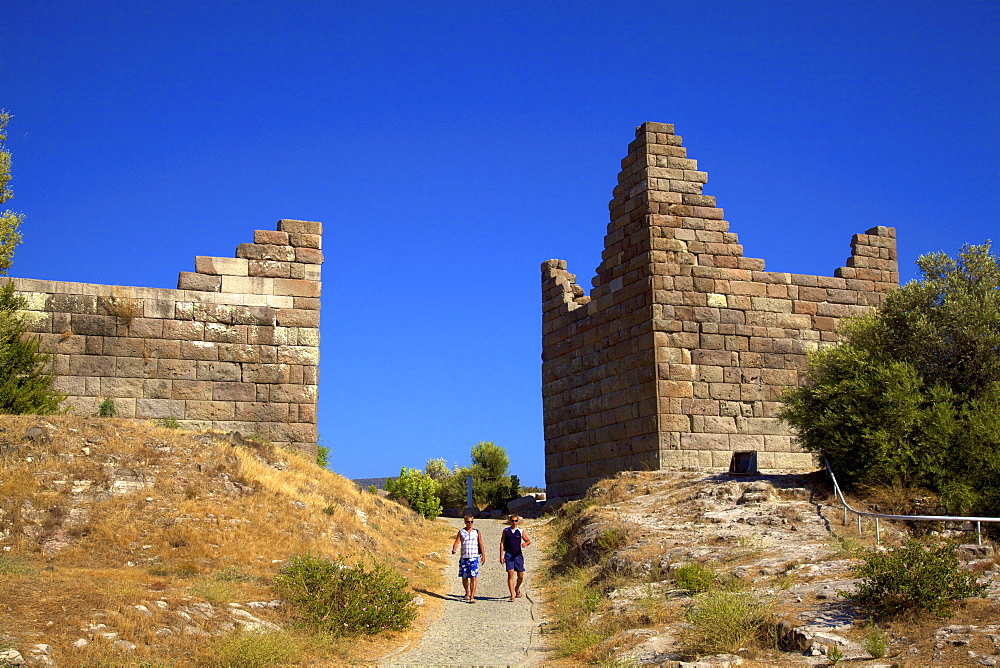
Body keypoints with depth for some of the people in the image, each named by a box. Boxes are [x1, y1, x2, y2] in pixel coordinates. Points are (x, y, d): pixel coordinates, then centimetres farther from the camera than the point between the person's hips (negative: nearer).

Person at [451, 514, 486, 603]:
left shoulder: (477, 532, 6)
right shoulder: (461, 532, 6)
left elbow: (481, 544, 5)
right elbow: (457, 542, -1)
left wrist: (483, 555, -3)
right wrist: (454, 549, -20)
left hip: (474, 557, -1)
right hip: (463, 557, 1)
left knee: (473, 577, -9)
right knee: (464, 577, 7)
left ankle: (472, 597, -8)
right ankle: (467, 593, 31)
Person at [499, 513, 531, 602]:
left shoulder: (520, 531, 6)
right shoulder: (506, 530, 5)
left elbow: (529, 541, 11)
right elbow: (502, 543, 5)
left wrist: (525, 544, -14)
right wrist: (501, 556, -3)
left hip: (518, 555, 1)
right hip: (508, 555, -1)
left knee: (520, 576, 6)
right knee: (510, 574, -12)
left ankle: (517, 588, 38)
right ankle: (512, 595, -10)